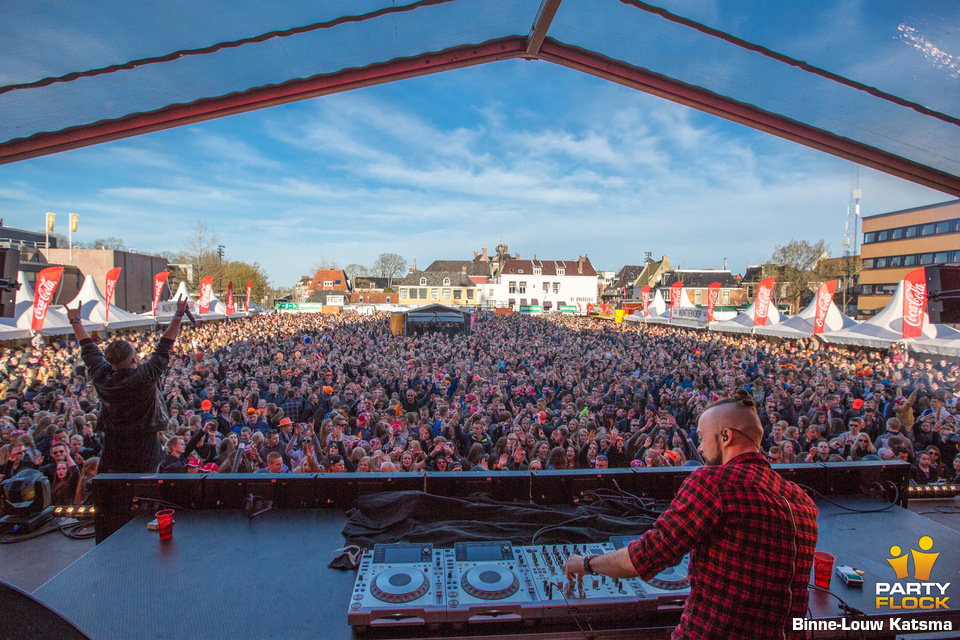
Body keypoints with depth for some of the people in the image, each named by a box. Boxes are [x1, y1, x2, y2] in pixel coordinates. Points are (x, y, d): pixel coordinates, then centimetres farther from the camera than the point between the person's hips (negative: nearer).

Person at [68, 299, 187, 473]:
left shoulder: (102, 376, -4)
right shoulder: (146, 376, -18)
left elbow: (88, 348, 11)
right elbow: (165, 345, -13)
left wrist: (75, 320, 26)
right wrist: (179, 314, -7)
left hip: (113, 450, 4)